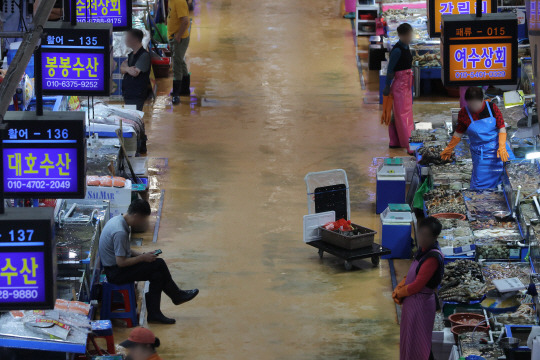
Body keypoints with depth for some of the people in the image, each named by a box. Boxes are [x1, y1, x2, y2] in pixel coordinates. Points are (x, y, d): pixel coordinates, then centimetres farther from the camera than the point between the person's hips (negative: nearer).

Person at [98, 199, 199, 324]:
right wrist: (142, 258, -13)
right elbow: (121, 262, -26)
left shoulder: (118, 220, 5)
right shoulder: (120, 232, -27)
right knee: (159, 264, -10)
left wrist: (140, 255, 6)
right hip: (115, 273, -10)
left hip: (114, 266, 10)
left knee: (157, 274, 0)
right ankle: (177, 295, 7)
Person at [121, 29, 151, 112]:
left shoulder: (144, 55, -13)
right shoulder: (131, 54, 15)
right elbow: (122, 70, 11)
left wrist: (126, 67, -2)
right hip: (127, 94, 9)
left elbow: (135, 73, -19)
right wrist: (128, 69, -11)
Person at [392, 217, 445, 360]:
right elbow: (411, 275, 15)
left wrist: (399, 293, -8)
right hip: (411, 301, 9)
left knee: (417, 343, 1)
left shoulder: (433, 257, -24)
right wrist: (398, 289, 0)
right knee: (408, 338, 20)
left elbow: (417, 285, -23)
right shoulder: (423, 251, 6)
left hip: (421, 304, -9)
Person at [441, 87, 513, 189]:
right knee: (480, 184, -5)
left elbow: (501, 128, -6)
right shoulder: (464, 113, -9)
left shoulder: (492, 108, -9)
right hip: (481, 155, -1)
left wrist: (502, 147, -20)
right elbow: (459, 133, 6)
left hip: (498, 148, 1)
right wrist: (449, 149, 16)